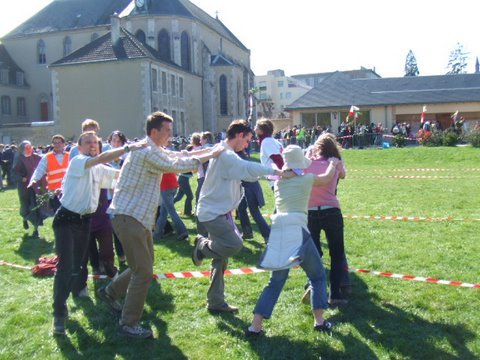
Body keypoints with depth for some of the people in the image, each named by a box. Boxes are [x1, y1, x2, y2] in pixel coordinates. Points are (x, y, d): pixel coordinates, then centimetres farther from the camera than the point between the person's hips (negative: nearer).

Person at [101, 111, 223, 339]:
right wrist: (210, 155, -9)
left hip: (139, 217, 10)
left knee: (144, 267, 19)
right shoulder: (147, 152, -19)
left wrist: (210, 149, 9)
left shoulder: (152, 150, 13)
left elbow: (178, 156, 16)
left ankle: (109, 292, 36)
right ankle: (128, 324, 4)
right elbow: (177, 165, -19)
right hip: (128, 217, -10)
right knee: (143, 272, -7)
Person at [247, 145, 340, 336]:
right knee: (317, 276, 16)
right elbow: (327, 177, 29)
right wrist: (333, 164, 45)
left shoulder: (279, 181, 18)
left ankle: (255, 325, 7)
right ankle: (319, 320, 14)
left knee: (275, 282, 13)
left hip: (278, 231, 4)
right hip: (297, 230, -4)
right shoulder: (307, 179, 9)